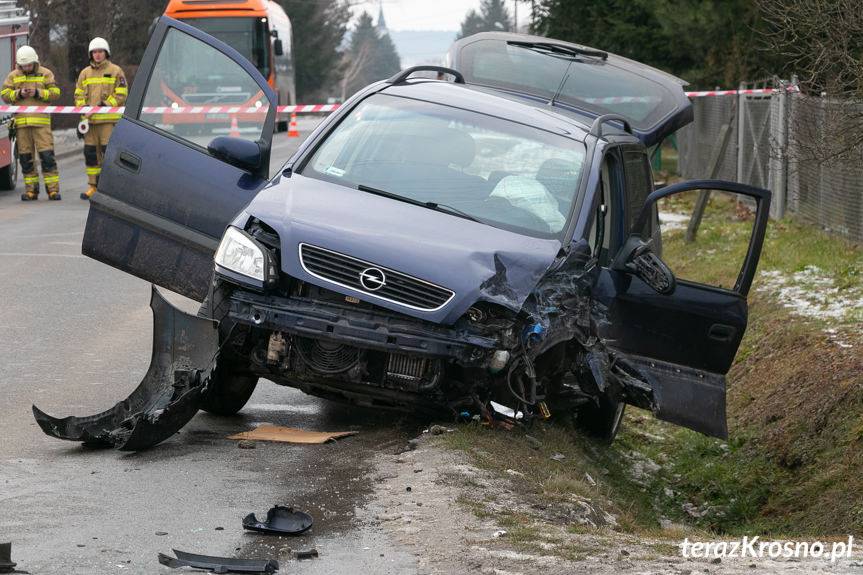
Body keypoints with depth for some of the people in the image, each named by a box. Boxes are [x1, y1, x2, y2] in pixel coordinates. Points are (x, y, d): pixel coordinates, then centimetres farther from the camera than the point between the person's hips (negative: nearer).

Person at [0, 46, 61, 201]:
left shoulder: (46, 74, 6)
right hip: (21, 121, 3)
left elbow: (55, 93, 1)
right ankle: (31, 189, 11)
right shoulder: (13, 76, 11)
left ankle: (53, 188, -7)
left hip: (41, 120, -3)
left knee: (47, 154, -9)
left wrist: (38, 93, -12)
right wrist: (19, 94, -9)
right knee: (25, 157, 4)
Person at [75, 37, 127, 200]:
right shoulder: (85, 73, 16)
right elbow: (79, 95, 15)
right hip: (90, 119, 5)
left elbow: (121, 94, -2)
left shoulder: (116, 71, 4)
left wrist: (105, 105, -12)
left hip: (109, 119, -4)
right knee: (90, 152, 5)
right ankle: (93, 186, 12)